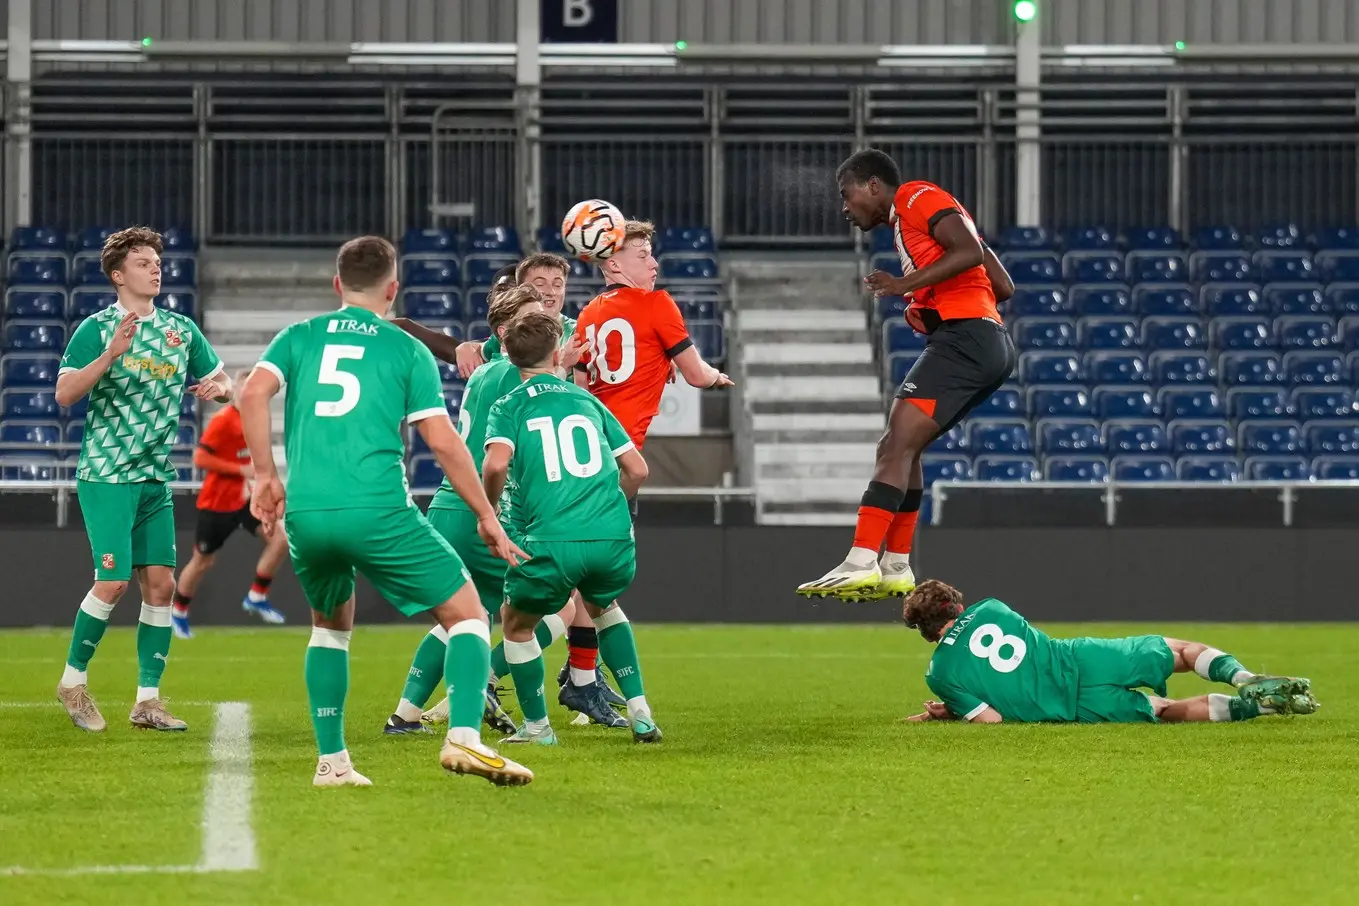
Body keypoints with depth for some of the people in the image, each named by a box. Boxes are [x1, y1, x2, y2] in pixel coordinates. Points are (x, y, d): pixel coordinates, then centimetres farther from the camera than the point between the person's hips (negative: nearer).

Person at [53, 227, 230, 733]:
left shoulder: (181, 329, 9)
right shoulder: (96, 329, -7)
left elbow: (223, 382, 17)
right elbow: (64, 393, -17)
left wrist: (217, 387, -7)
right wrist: (111, 355, -30)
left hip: (157, 480, 6)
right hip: (106, 476, -6)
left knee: (160, 584, 1)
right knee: (113, 581, -12)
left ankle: (147, 700, 6)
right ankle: (73, 679, 8)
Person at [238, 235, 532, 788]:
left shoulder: (299, 338, 16)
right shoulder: (407, 350, 10)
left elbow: (253, 395, -2)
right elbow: (443, 441, 3)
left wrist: (265, 475, 5)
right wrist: (487, 518, 9)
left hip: (306, 513, 4)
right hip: (379, 512, -4)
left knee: (331, 624, 28)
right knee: (466, 614, 6)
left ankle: (330, 760, 21)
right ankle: (463, 737, -15)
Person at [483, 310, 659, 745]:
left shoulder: (508, 407, 8)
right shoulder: (587, 400, 19)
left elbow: (496, 464, -12)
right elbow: (637, 468, 18)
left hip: (552, 543, -4)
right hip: (614, 538, 4)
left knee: (517, 623, 23)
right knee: (603, 608, 34)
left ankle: (537, 726, 25)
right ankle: (639, 712, 24)